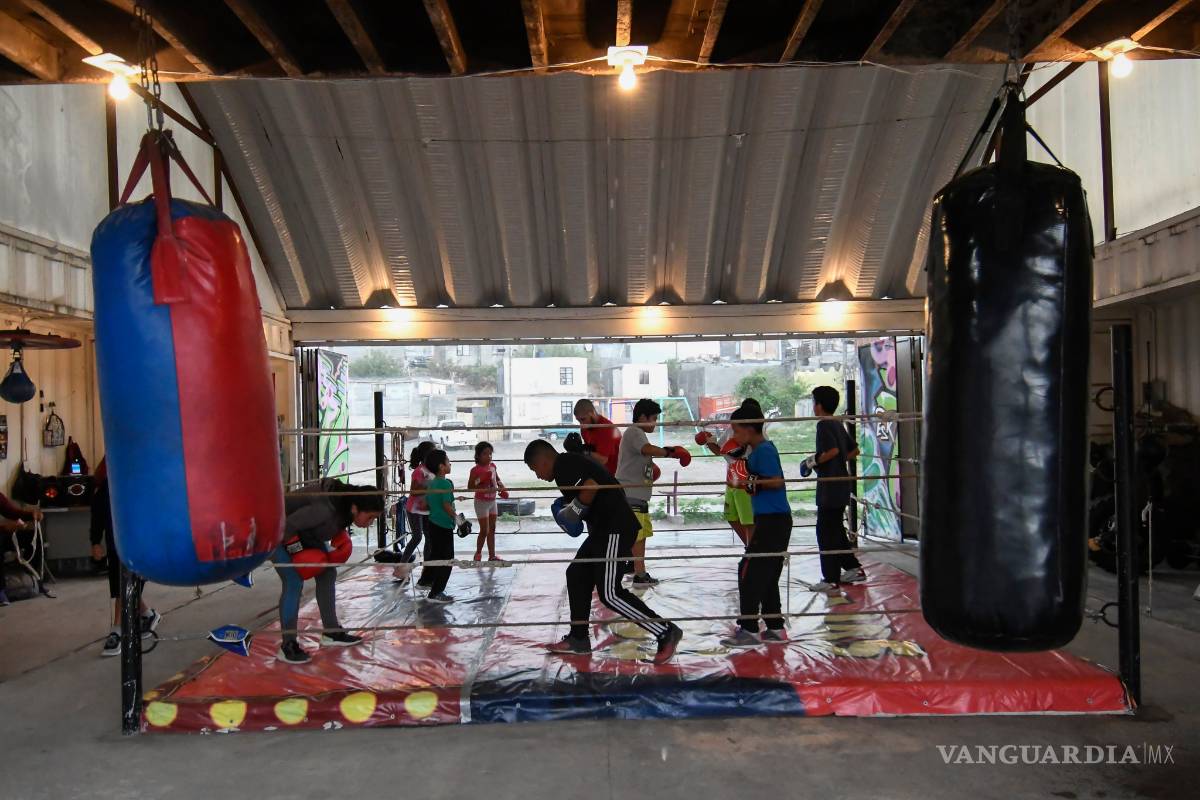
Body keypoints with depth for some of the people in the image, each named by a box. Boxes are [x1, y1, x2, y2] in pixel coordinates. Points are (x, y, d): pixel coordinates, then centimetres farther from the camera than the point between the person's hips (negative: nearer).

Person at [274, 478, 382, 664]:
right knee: (294, 583, -16)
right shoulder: (326, 509, -40)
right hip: (279, 532, -9)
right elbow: (287, 526, -34)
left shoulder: (347, 501, -15)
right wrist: (297, 550, -25)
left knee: (327, 573, 4)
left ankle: (331, 633, 14)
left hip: (305, 532, 9)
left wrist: (341, 534, -8)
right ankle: (287, 646, -6)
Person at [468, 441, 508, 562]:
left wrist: (502, 487, -4)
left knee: (492, 529, 11)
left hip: (492, 501, 7)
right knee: (484, 530, -2)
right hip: (481, 502, -6)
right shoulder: (475, 470, -19)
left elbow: (497, 479, 14)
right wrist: (481, 482, -29)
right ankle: (478, 553, 20)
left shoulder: (492, 466, -1)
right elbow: (469, 488, -16)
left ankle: (492, 555, 19)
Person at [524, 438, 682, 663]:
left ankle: (666, 632, -4)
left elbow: (592, 487, -26)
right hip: (605, 529, 11)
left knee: (610, 593, -10)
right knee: (577, 575, 15)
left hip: (614, 530, -11)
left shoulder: (563, 465, -11)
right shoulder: (572, 462, 20)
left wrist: (571, 513, -14)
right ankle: (578, 639, 23)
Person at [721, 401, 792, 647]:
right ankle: (775, 628, 19)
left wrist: (756, 482, -32)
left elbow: (778, 481, -22)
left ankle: (748, 629, 0)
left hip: (772, 521, -10)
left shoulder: (764, 450, -15)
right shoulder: (760, 449, 13)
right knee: (766, 576, 14)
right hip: (775, 519, 10)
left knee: (749, 572, -5)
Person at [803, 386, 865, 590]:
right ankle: (853, 568, 24)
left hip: (830, 487, -9)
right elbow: (854, 451, 18)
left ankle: (831, 578, 1)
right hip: (841, 485, 10)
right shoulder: (838, 424, 14)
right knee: (836, 529, 20)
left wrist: (814, 461, -14)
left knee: (826, 532, -3)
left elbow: (833, 450, -26)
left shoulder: (824, 425, -14)